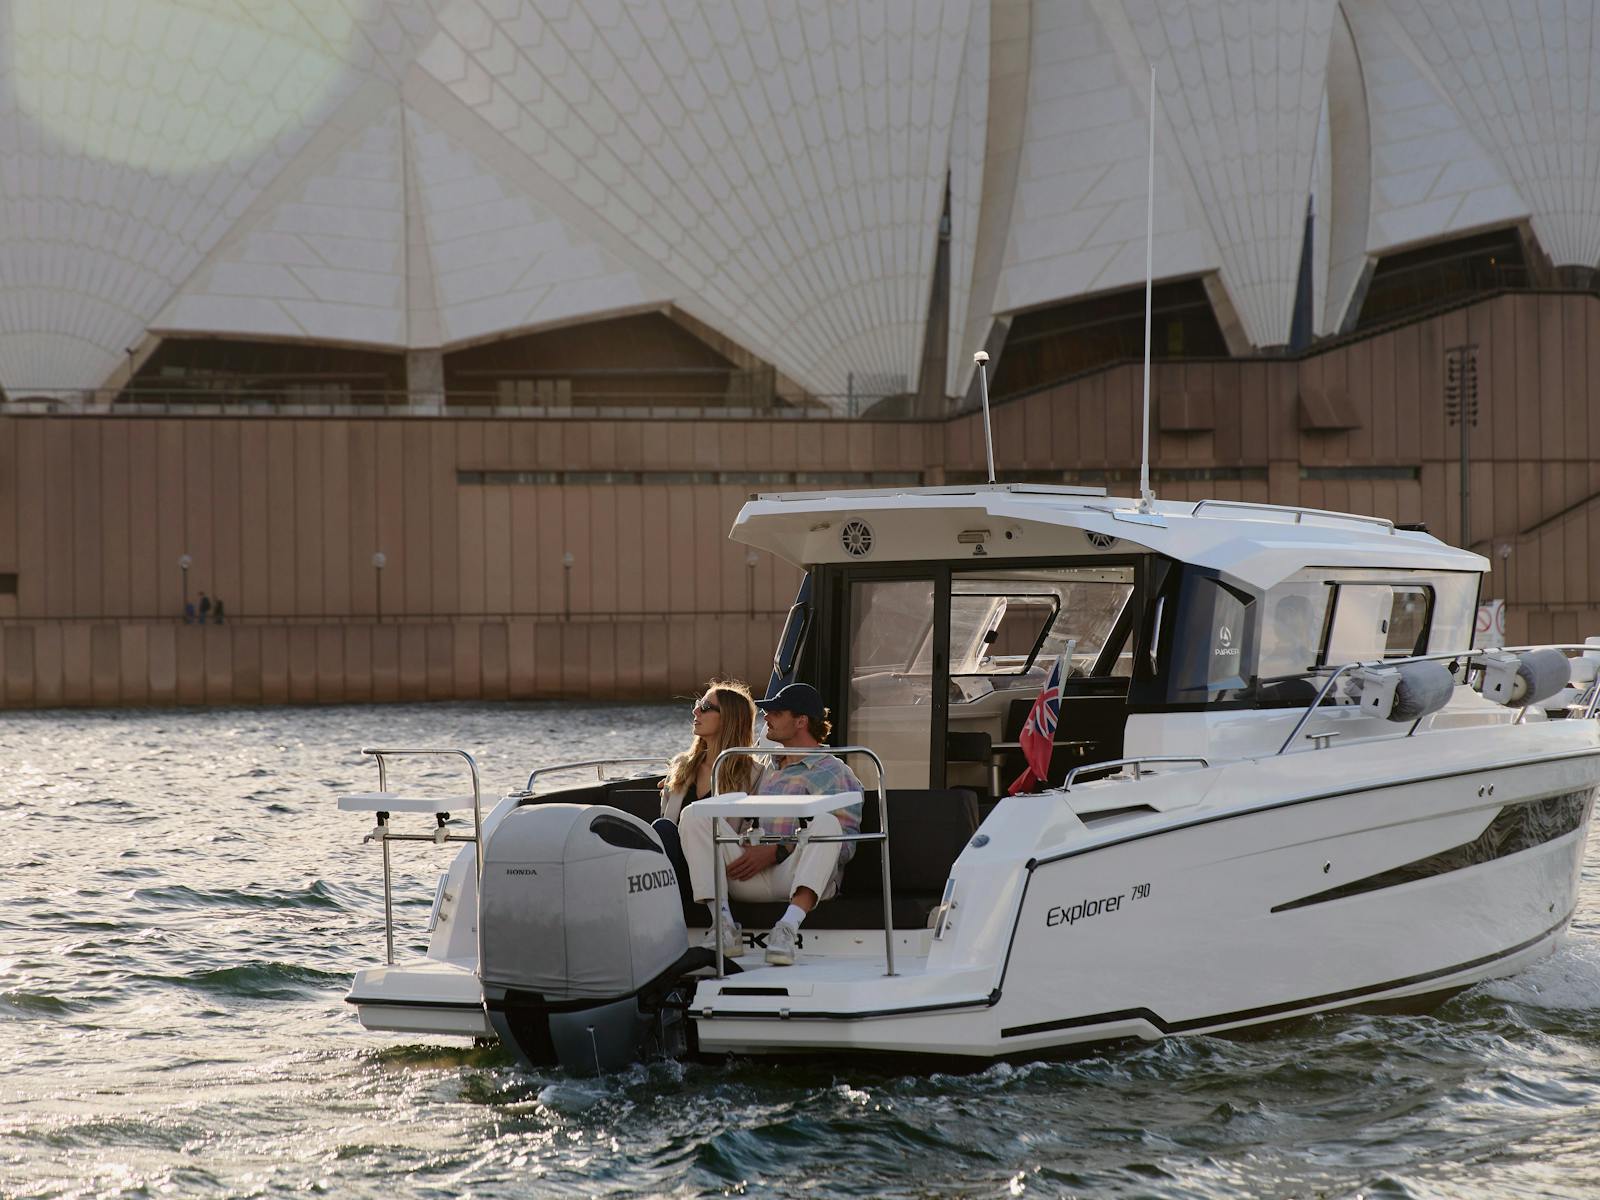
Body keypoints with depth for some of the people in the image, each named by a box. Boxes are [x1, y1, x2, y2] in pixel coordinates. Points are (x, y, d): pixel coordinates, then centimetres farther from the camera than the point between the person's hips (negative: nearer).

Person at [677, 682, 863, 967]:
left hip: (803, 879, -5)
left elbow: (844, 845, -5)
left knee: (825, 823, -33)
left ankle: (789, 925, -49)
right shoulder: (768, 770, 30)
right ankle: (723, 925, -26)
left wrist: (777, 852, -13)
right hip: (754, 878, 5)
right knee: (694, 814, -9)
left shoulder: (833, 773, 6)